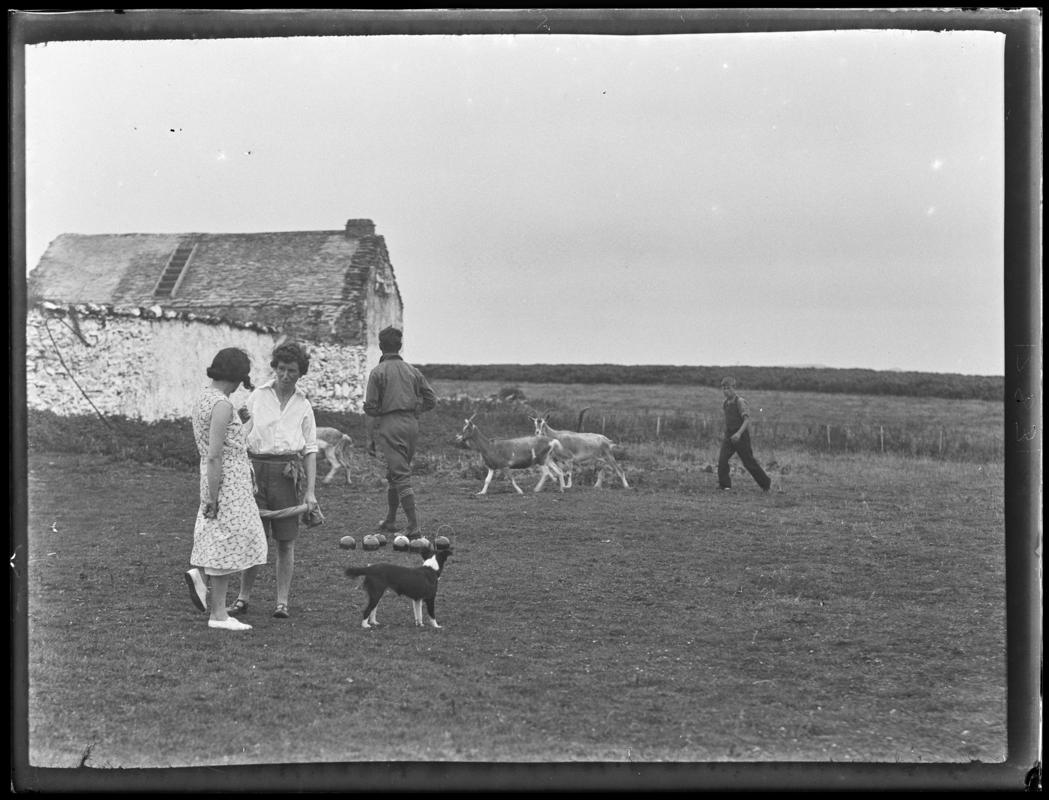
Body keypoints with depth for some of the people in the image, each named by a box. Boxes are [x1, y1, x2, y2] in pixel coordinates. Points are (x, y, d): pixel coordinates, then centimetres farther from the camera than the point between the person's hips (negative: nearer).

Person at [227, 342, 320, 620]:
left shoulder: (303, 406, 10)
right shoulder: (257, 397, 7)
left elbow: (311, 450, 8)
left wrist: (310, 491, 2)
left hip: (288, 471, 0)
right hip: (256, 468, 0)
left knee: (285, 542, 2)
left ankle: (283, 601, 9)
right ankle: (243, 598, 9)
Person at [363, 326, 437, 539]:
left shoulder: (378, 372, -4)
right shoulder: (412, 370, 9)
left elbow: (371, 407, -7)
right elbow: (431, 399, 9)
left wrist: (370, 438, -2)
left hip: (389, 425, -5)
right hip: (411, 424, 5)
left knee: (401, 475, -7)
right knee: (394, 473, 20)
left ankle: (414, 527, -13)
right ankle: (390, 520, 29)